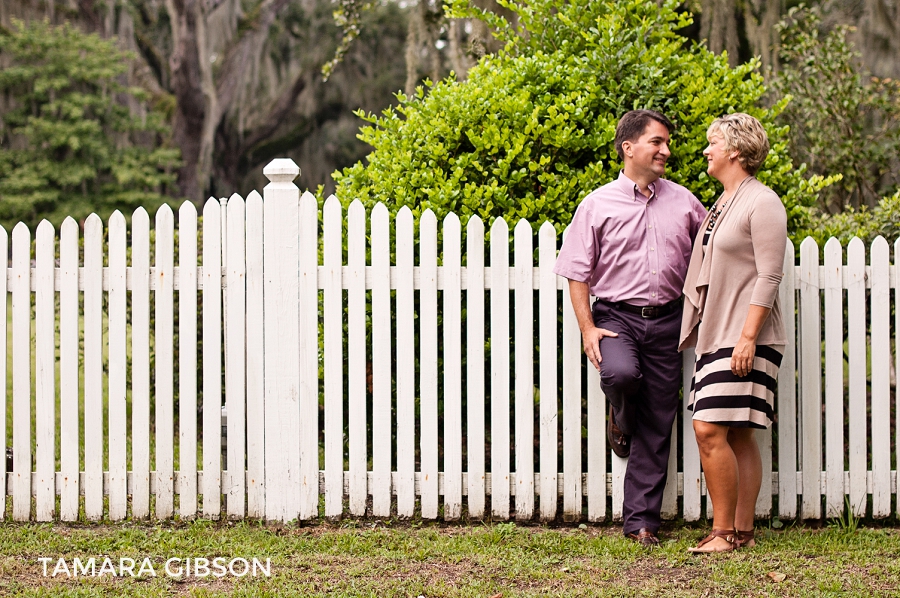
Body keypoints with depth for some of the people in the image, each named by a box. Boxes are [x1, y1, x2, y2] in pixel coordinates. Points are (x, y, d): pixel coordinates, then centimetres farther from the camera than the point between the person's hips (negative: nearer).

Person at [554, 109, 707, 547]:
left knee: (657, 428, 1)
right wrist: (588, 328, -8)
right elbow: (577, 271, 1)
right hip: (616, 316, -2)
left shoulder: (683, 201, 10)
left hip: (665, 321, 3)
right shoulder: (598, 205, 2)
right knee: (621, 373, -34)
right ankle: (621, 420, 4)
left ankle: (641, 519, 10)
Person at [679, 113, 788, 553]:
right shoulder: (723, 204, 18)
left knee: (710, 430, -14)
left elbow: (769, 276, -15)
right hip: (717, 335, 9)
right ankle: (743, 530, 9)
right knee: (735, 435, 7)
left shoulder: (761, 203, -9)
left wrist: (748, 336, -20)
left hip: (744, 338, -9)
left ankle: (724, 532, -8)